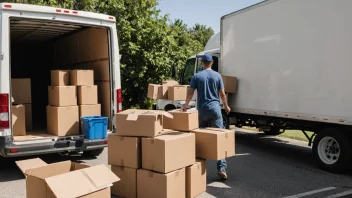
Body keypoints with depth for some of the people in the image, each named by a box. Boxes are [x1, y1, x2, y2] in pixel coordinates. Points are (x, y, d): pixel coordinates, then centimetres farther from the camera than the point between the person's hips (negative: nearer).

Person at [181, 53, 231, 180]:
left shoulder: (197, 76, 3)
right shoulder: (217, 76, 3)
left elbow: (190, 93, 2)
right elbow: (222, 94, 5)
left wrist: (185, 105, 17)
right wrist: (226, 106, 21)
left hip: (202, 110, 1)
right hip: (215, 109, -1)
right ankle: (221, 168, -7)